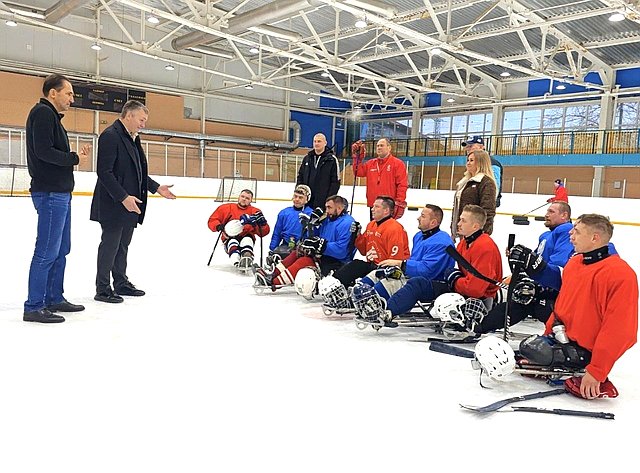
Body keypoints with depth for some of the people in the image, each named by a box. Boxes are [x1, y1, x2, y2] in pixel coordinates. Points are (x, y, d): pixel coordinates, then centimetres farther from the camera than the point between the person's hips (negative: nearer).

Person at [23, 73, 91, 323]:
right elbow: (43, 151, -21)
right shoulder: (43, 113, -9)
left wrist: (75, 157, 3)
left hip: (60, 192, 10)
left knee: (60, 250, 15)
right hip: (50, 193, -10)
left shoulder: (51, 115, 21)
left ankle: (54, 299, 24)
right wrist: (74, 158, -10)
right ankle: (34, 307, 0)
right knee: (47, 252, -7)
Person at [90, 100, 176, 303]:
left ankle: (121, 283, 29)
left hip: (131, 204, 9)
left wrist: (156, 187, 12)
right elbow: (105, 172, -20)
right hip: (113, 205, -9)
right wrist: (123, 197, -24)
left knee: (123, 245, 17)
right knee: (110, 245, 0)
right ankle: (102, 289, 11)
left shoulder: (133, 138, 15)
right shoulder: (110, 135, -14)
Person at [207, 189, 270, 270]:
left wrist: (262, 223, -19)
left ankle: (246, 261, -58)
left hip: (247, 237, 0)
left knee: (247, 239, -33)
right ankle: (237, 263, -60)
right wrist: (219, 227, -11)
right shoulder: (226, 208, 9)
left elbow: (265, 232, 3)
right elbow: (212, 220, 9)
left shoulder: (254, 211, 9)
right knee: (232, 242, -33)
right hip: (230, 238, 0)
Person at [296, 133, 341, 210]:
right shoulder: (307, 158, 11)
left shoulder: (332, 159, -4)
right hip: (306, 200, 5)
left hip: (322, 201, -5)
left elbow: (336, 181, -6)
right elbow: (300, 177, 17)